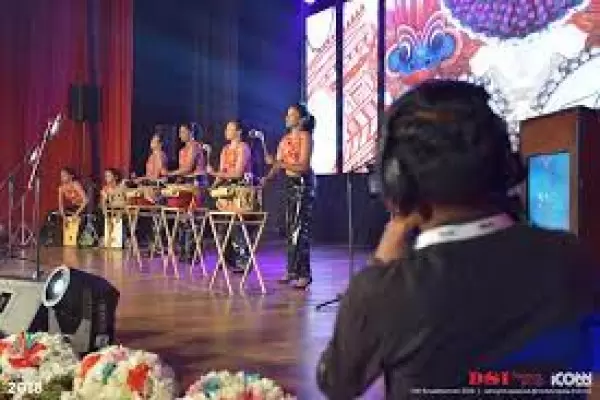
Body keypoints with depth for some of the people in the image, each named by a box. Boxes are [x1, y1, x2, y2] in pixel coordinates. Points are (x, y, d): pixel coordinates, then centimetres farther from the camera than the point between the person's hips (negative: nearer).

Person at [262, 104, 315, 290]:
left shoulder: (305, 136, -9)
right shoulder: (285, 139, 13)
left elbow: (303, 166, -18)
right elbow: (278, 164, 11)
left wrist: (280, 164, -26)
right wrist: (267, 178, -5)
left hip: (303, 184, -8)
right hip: (290, 184, 8)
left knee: (300, 229, -9)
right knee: (290, 229, 10)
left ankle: (304, 274, -5)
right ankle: (293, 270, 18)